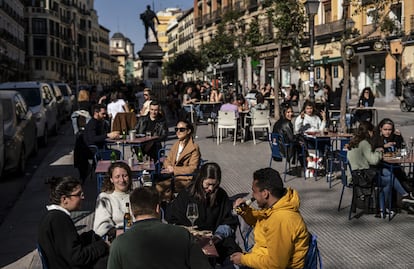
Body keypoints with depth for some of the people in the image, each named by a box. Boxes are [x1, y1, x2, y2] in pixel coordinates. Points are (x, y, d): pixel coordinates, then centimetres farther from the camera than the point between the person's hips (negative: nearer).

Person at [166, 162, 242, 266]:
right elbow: (171, 219, 0)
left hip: (215, 239, 2)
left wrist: (219, 235, -8)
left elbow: (229, 222, 11)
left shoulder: (221, 195, 8)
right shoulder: (186, 195, 1)